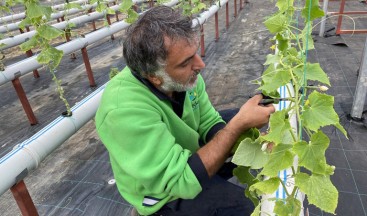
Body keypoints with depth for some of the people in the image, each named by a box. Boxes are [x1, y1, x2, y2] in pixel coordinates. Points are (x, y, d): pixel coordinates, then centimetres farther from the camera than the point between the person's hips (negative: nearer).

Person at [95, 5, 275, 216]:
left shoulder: (184, 75, -18)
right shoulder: (124, 109, -38)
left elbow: (209, 124, -7)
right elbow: (182, 180, -36)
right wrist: (239, 124, -33)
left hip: (191, 154, 6)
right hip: (166, 192, -6)